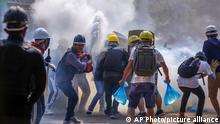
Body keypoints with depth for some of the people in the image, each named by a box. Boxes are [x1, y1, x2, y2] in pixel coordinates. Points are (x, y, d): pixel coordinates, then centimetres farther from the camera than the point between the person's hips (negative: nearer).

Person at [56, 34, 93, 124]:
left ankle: (71, 116, 42)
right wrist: (87, 63, -9)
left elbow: (76, 69, 15)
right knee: (74, 97, -15)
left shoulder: (75, 54, 13)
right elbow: (80, 66, -29)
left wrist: (86, 68, -1)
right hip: (62, 80, -11)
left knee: (72, 97, 24)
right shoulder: (70, 55, -20)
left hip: (65, 80, 11)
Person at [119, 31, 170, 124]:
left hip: (136, 82, -1)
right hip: (149, 82, 1)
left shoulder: (135, 49, 3)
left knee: (132, 105, 2)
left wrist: (123, 80, 6)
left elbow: (129, 66, -4)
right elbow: (165, 67, 16)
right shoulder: (155, 52, 8)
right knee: (150, 107, 13)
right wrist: (167, 78, 34)